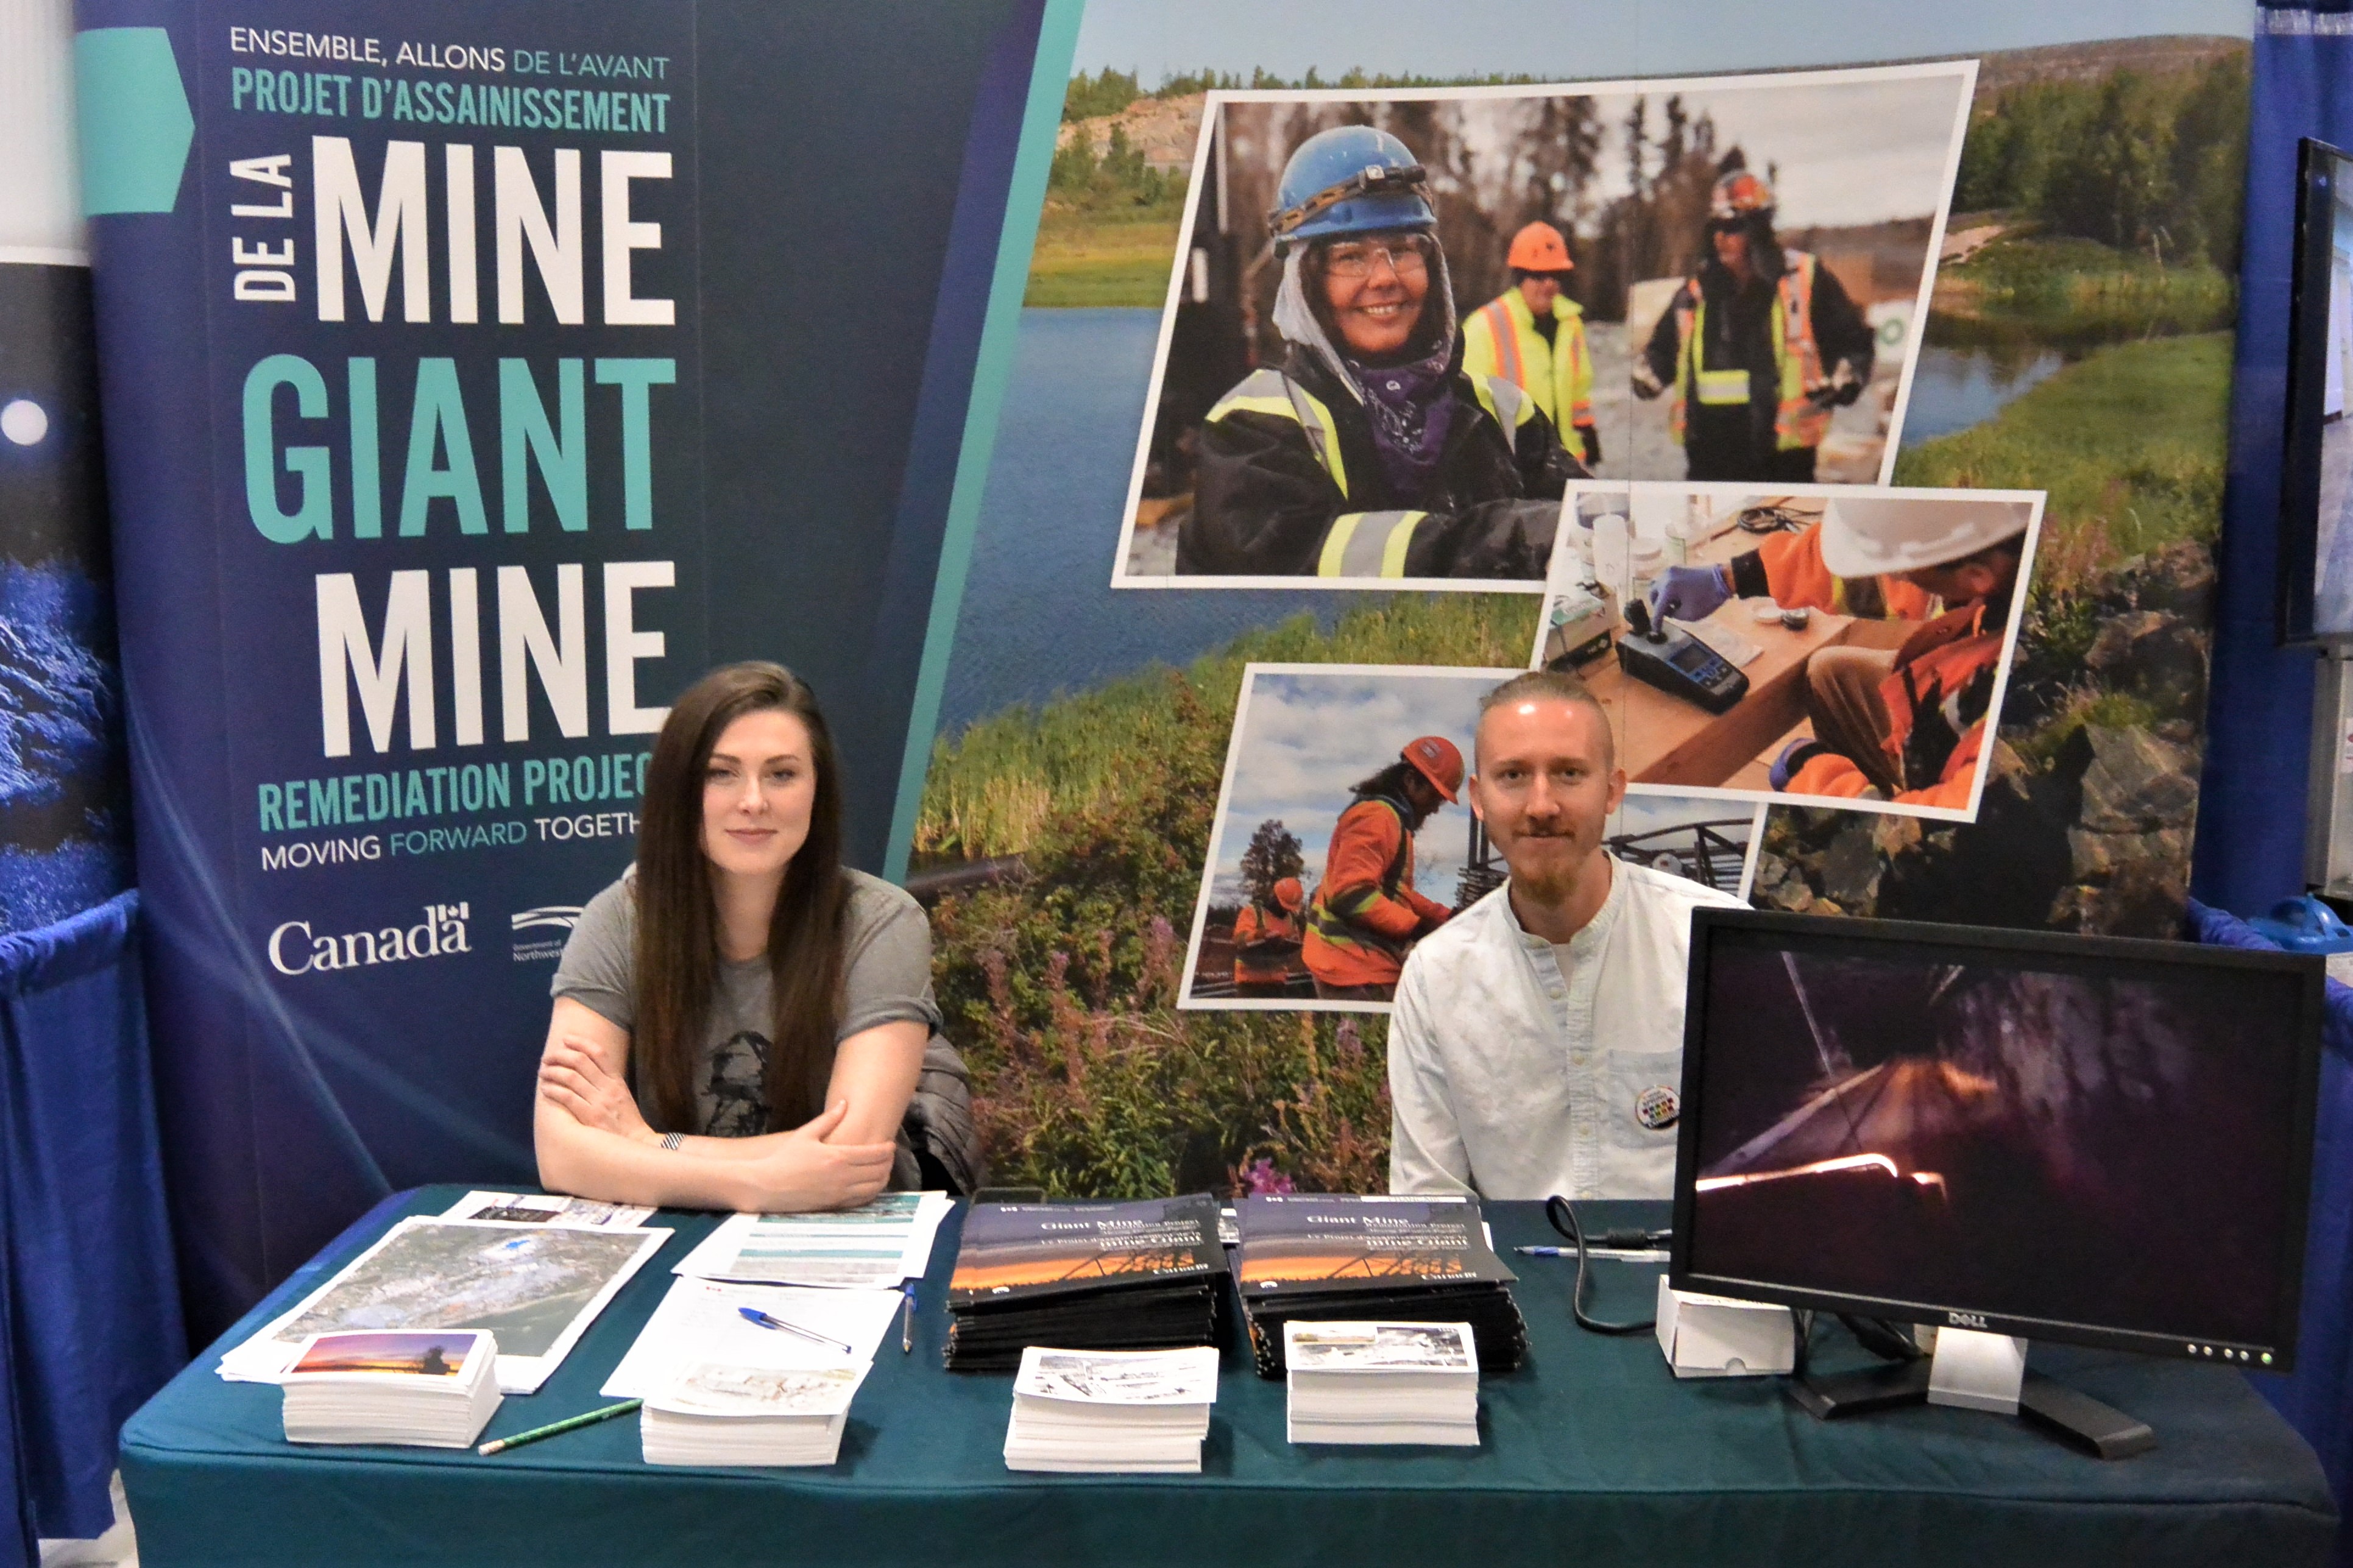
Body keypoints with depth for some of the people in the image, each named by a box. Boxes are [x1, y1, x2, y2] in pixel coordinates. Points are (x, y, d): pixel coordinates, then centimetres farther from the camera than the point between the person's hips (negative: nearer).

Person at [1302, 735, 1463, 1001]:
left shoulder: (1393, 819, 22)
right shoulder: (1378, 816, -13)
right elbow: (1351, 895, -24)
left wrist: (1446, 916, 12)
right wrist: (1417, 928, -21)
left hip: (1368, 966, 11)